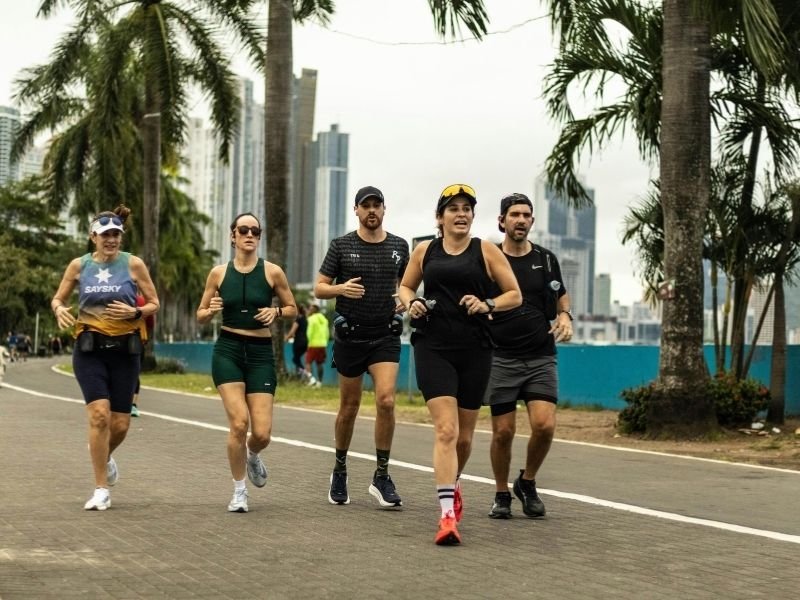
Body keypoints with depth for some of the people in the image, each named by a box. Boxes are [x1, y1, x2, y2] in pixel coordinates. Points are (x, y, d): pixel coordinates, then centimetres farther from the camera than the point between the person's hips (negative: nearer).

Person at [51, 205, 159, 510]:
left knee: (120, 423, 2)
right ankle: (101, 490, -6)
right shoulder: (79, 265, 4)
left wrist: (134, 312, -15)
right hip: (89, 348, -1)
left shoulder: (133, 264, 0)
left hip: (124, 349, 1)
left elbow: (154, 303, 5)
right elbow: (57, 298, 14)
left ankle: (105, 457, 39)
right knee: (99, 414, -17)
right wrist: (60, 310, -9)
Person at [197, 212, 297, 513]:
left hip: (261, 353, 0)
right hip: (228, 351, 0)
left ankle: (252, 456, 34)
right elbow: (200, 316, 11)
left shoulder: (272, 272, 0)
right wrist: (211, 310, -11)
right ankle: (239, 491, 4)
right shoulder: (219, 273, 3)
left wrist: (276, 312, -10)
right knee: (239, 423, -16)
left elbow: (292, 309, 11)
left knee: (262, 433, -6)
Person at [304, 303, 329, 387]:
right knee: (320, 364, 9)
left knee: (308, 362, -2)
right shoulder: (324, 319, 14)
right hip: (322, 345, 7)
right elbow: (327, 333, 16)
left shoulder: (312, 319, -8)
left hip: (313, 345, -7)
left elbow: (309, 332, -14)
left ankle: (311, 378, -20)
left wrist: (308, 342, -8)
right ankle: (319, 382, 9)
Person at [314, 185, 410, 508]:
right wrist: (341, 288, -20)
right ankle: (340, 472, 28)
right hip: (350, 336, -1)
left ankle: (381, 477, -4)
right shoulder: (341, 245, -1)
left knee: (386, 401, -15)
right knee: (349, 407, 8)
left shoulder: (399, 246, 6)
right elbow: (319, 288, 1)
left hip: (386, 336, 1)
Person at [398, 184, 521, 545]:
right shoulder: (425, 251, 8)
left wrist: (487, 304, -13)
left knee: (464, 434, 12)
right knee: (445, 429, -16)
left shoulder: (486, 251, 4)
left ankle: (452, 485, 43)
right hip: (433, 348, -1)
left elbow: (515, 295, 5)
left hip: (475, 350, 1)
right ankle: (448, 516, -19)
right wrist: (411, 304, 0)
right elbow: (405, 286, 22)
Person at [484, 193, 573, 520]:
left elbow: (561, 295, 21)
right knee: (503, 431, -1)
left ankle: (527, 482, 13)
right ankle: (502, 495, 20)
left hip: (541, 357, 2)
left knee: (544, 425, -13)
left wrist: (565, 316, -1)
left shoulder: (546, 259, 7)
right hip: (501, 357, -1)